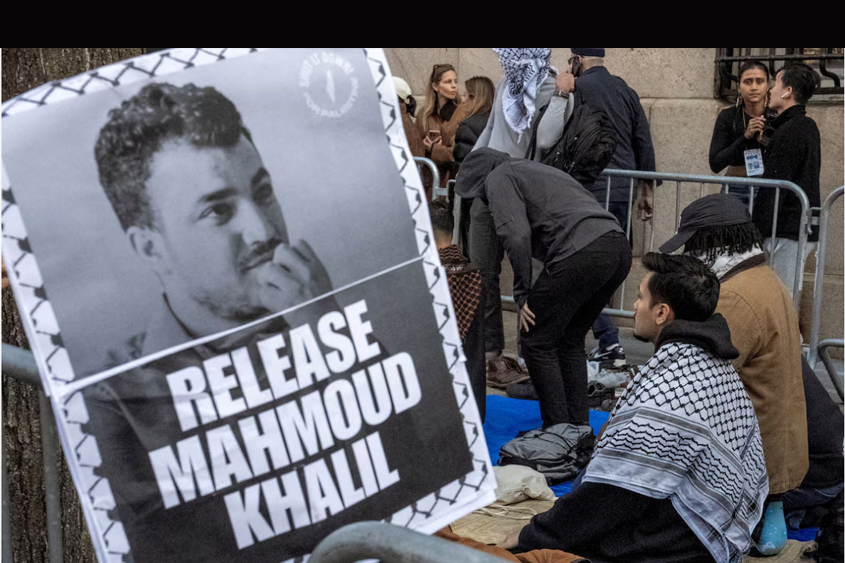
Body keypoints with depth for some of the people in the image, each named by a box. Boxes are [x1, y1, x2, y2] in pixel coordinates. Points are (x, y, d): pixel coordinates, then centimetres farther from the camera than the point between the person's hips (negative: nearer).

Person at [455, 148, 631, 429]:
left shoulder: (499, 177, 9)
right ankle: (579, 426, 24)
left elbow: (517, 235, -9)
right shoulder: (536, 169, 36)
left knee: (537, 341, 4)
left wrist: (522, 295, -2)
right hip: (620, 247, 9)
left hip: (581, 253, -9)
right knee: (570, 339, 22)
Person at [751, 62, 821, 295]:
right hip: (805, 229, 10)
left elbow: (773, 187, -19)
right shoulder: (808, 127, 15)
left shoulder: (788, 132, -16)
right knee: (791, 294, 15)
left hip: (786, 231, -10)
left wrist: (759, 231, -18)